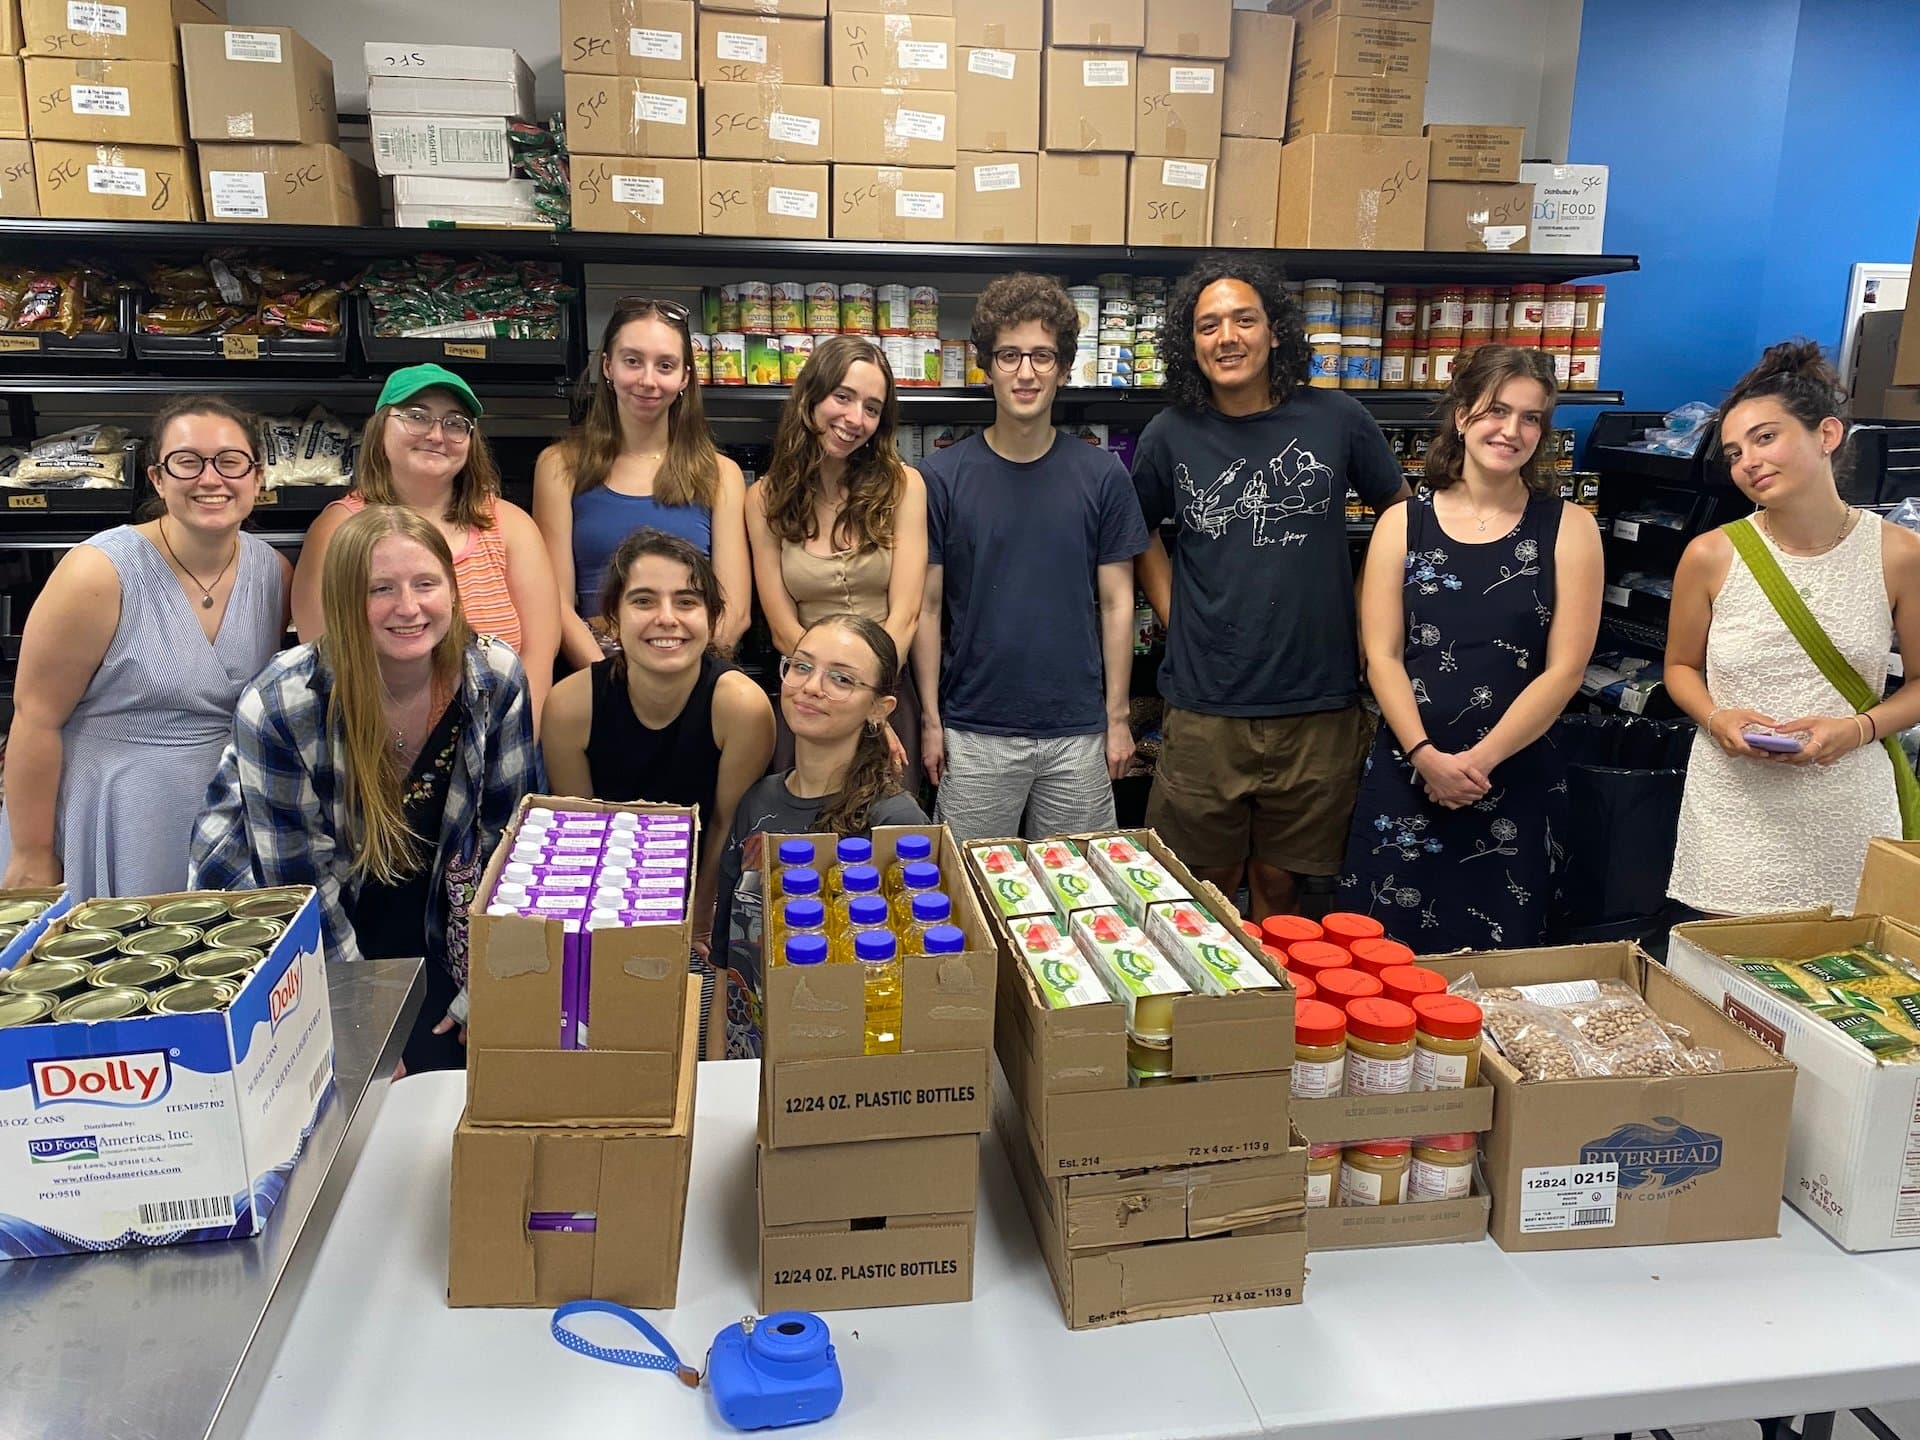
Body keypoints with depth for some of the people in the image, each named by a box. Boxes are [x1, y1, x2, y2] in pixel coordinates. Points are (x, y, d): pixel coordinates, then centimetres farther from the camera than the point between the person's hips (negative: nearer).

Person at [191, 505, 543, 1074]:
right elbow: (299, 881, -18)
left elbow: (514, 837, -8)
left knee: (449, 1066, -6)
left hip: (425, 930, 3)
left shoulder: (494, 679, -17)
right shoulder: (279, 707, -25)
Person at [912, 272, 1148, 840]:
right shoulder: (943, 477, -2)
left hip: (1078, 731, 1)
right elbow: (927, 605, 1)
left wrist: (1118, 716, 2)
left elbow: (1116, 602, 4)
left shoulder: (1102, 476, 1)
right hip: (974, 734, -1)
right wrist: (930, 719, -2)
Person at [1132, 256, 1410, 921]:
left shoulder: (1335, 420, -1)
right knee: (1211, 887, 10)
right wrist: (1175, 620, 4)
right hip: (1205, 707, 0)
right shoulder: (1171, 435, -1)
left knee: (1279, 884, 14)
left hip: (1318, 708, 0)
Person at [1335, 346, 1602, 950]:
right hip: (1404, 775, 1)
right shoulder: (1403, 523, 4)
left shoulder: (1568, 527, 2)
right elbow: (1382, 656, -2)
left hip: (1516, 781, 0)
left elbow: (1564, 668, -4)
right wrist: (1427, 756, -15)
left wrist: (1477, 761, -12)